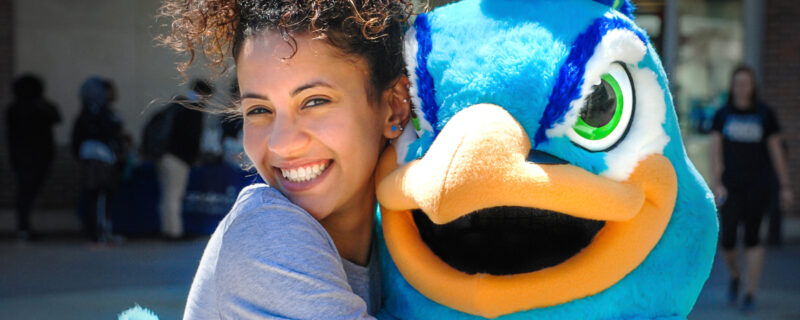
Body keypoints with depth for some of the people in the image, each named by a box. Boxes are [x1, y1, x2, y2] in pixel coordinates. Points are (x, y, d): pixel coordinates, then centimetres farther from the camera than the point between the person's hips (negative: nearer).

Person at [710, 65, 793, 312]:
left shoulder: (765, 114, 2)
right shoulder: (722, 115, 5)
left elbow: (776, 151, 3)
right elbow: (716, 151, 0)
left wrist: (785, 186, 1)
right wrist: (717, 183, -11)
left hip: (758, 184, -1)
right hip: (731, 185, 1)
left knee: (752, 237, -3)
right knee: (727, 238, -4)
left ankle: (751, 293, 6)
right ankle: (734, 276, 27)